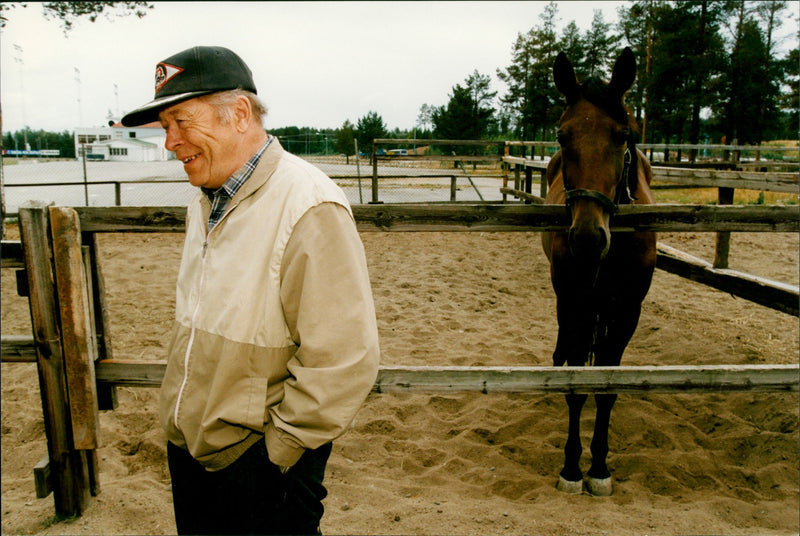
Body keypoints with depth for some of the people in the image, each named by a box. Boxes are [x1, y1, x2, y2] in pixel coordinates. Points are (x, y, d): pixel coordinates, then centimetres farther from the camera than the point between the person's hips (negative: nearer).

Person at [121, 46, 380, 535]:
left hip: (260, 465, -8)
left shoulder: (309, 209, -24)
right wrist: (181, 421, 14)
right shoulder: (206, 200, 5)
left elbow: (342, 362, -26)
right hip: (186, 449, 8)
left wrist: (276, 450, -16)